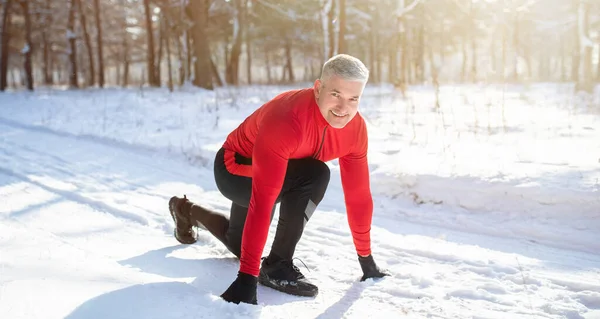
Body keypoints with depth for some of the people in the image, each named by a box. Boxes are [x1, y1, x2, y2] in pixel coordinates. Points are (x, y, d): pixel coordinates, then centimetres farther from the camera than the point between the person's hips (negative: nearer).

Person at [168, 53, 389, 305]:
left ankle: (188, 212, 51)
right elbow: (262, 201, -44)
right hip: (234, 169, -7)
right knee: (314, 175, -33)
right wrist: (248, 275, -45)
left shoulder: (355, 128, -19)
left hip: (277, 174, 7)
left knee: (241, 245, 26)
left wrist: (365, 256, -4)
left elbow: (359, 193, -9)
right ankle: (277, 265, -18)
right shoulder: (285, 119, -41)